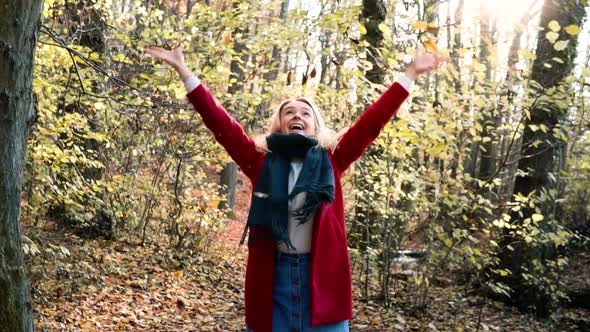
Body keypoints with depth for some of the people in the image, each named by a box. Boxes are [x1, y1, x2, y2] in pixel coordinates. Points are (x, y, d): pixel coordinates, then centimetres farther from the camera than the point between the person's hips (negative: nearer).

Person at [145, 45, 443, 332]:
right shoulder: (261, 160, 7)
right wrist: (183, 70, 1)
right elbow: (221, 124, 4)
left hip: (322, 273, 0)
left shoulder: (331, 159, 8)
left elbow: (371, 121, 6)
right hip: (273, 274, 0)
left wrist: (410, 74, 5)